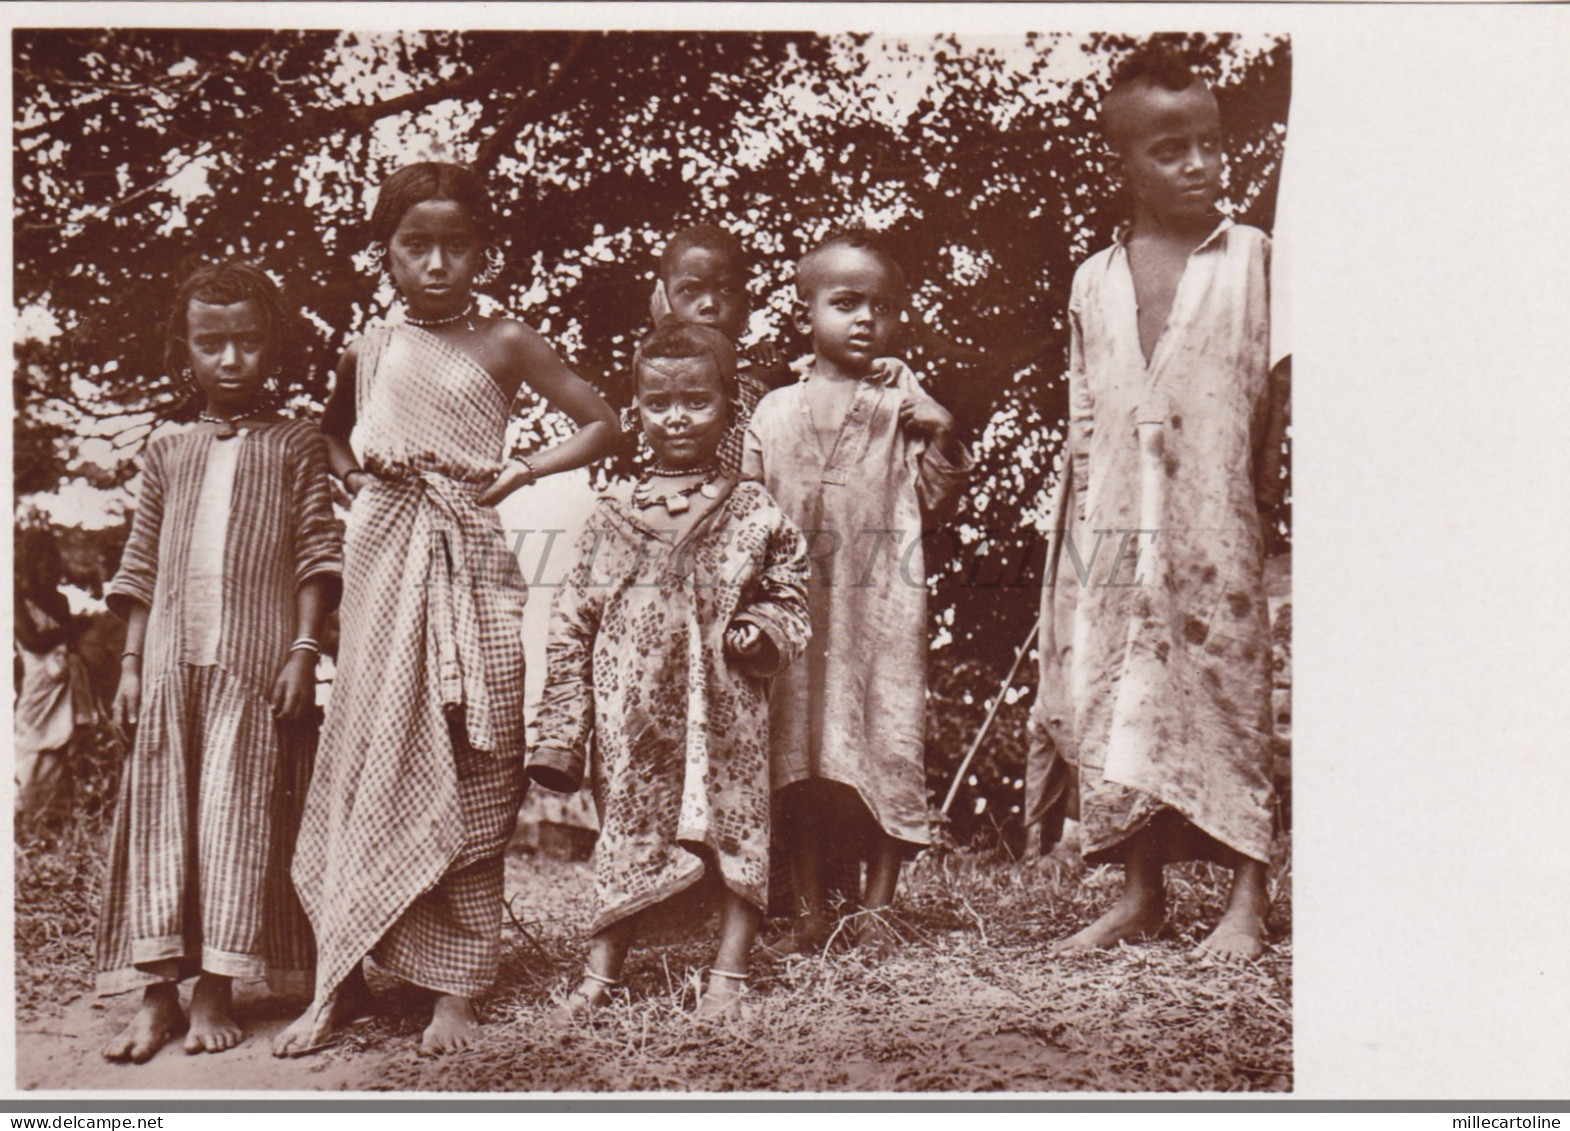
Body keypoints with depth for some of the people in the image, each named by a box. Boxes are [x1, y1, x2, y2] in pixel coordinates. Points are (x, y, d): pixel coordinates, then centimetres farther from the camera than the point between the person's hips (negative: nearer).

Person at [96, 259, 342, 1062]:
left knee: (240, 818, -3)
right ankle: (158, 994, 6)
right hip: (172, 664, 3)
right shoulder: (168, 455, 16)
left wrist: (304, 649, -9)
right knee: (160, 820, 1)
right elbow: (140, 568, 14)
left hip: (257, 664, -3)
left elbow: (317, 553, 0)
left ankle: (216, 990, 5)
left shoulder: (295, 446, 7)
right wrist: (131, 664, 7)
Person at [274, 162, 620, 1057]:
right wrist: (352, 475, 10)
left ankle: (459, 983, 9)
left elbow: (603, 426, 4)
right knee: (364, 761, 3)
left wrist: (527, 470, -8)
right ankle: (342, 977, 12)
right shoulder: (370, 349, 10)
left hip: (470, 566, -3)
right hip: (382, 562, 3)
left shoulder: (505, 344, 1)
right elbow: (334, 430, 29)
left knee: (469, 777, 1)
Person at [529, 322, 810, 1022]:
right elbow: (572, 627, 7)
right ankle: (601, 973, 18)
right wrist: (560, 733, 4)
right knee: (625, 833, 7)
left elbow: (791, 601, 9)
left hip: (724, 717, -1)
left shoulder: (756, 515, 3)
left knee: (734, 832, 2)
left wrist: (763, 632, -15)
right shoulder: (612, 518, 6)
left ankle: (728, 977, 15)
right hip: (631, 723, 1)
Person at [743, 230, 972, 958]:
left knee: (888, 748, -1)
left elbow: (936, 502, 3)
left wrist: (939, 436, -11)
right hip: (797, 606, 1)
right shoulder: (775, 412, 11)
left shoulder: (904, 405, 8)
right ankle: (810, 911, 17)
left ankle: (876, 909, 12)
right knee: (796, 755, 5)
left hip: (883, 606, -1)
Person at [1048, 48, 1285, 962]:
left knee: (1231, 686, -2)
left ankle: (1248, 898, 7)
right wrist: (1087, 515, 8)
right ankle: (1142, 893, 16)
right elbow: (1084, 408, 14)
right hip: (1121, 525, 3)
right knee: (1120, 693, 4)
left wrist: (1266, 486, -5)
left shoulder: (1255, 257, 4)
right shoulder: (1094, 280, 11)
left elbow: (1279, 390, 3)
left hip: (1219, 517, -3)